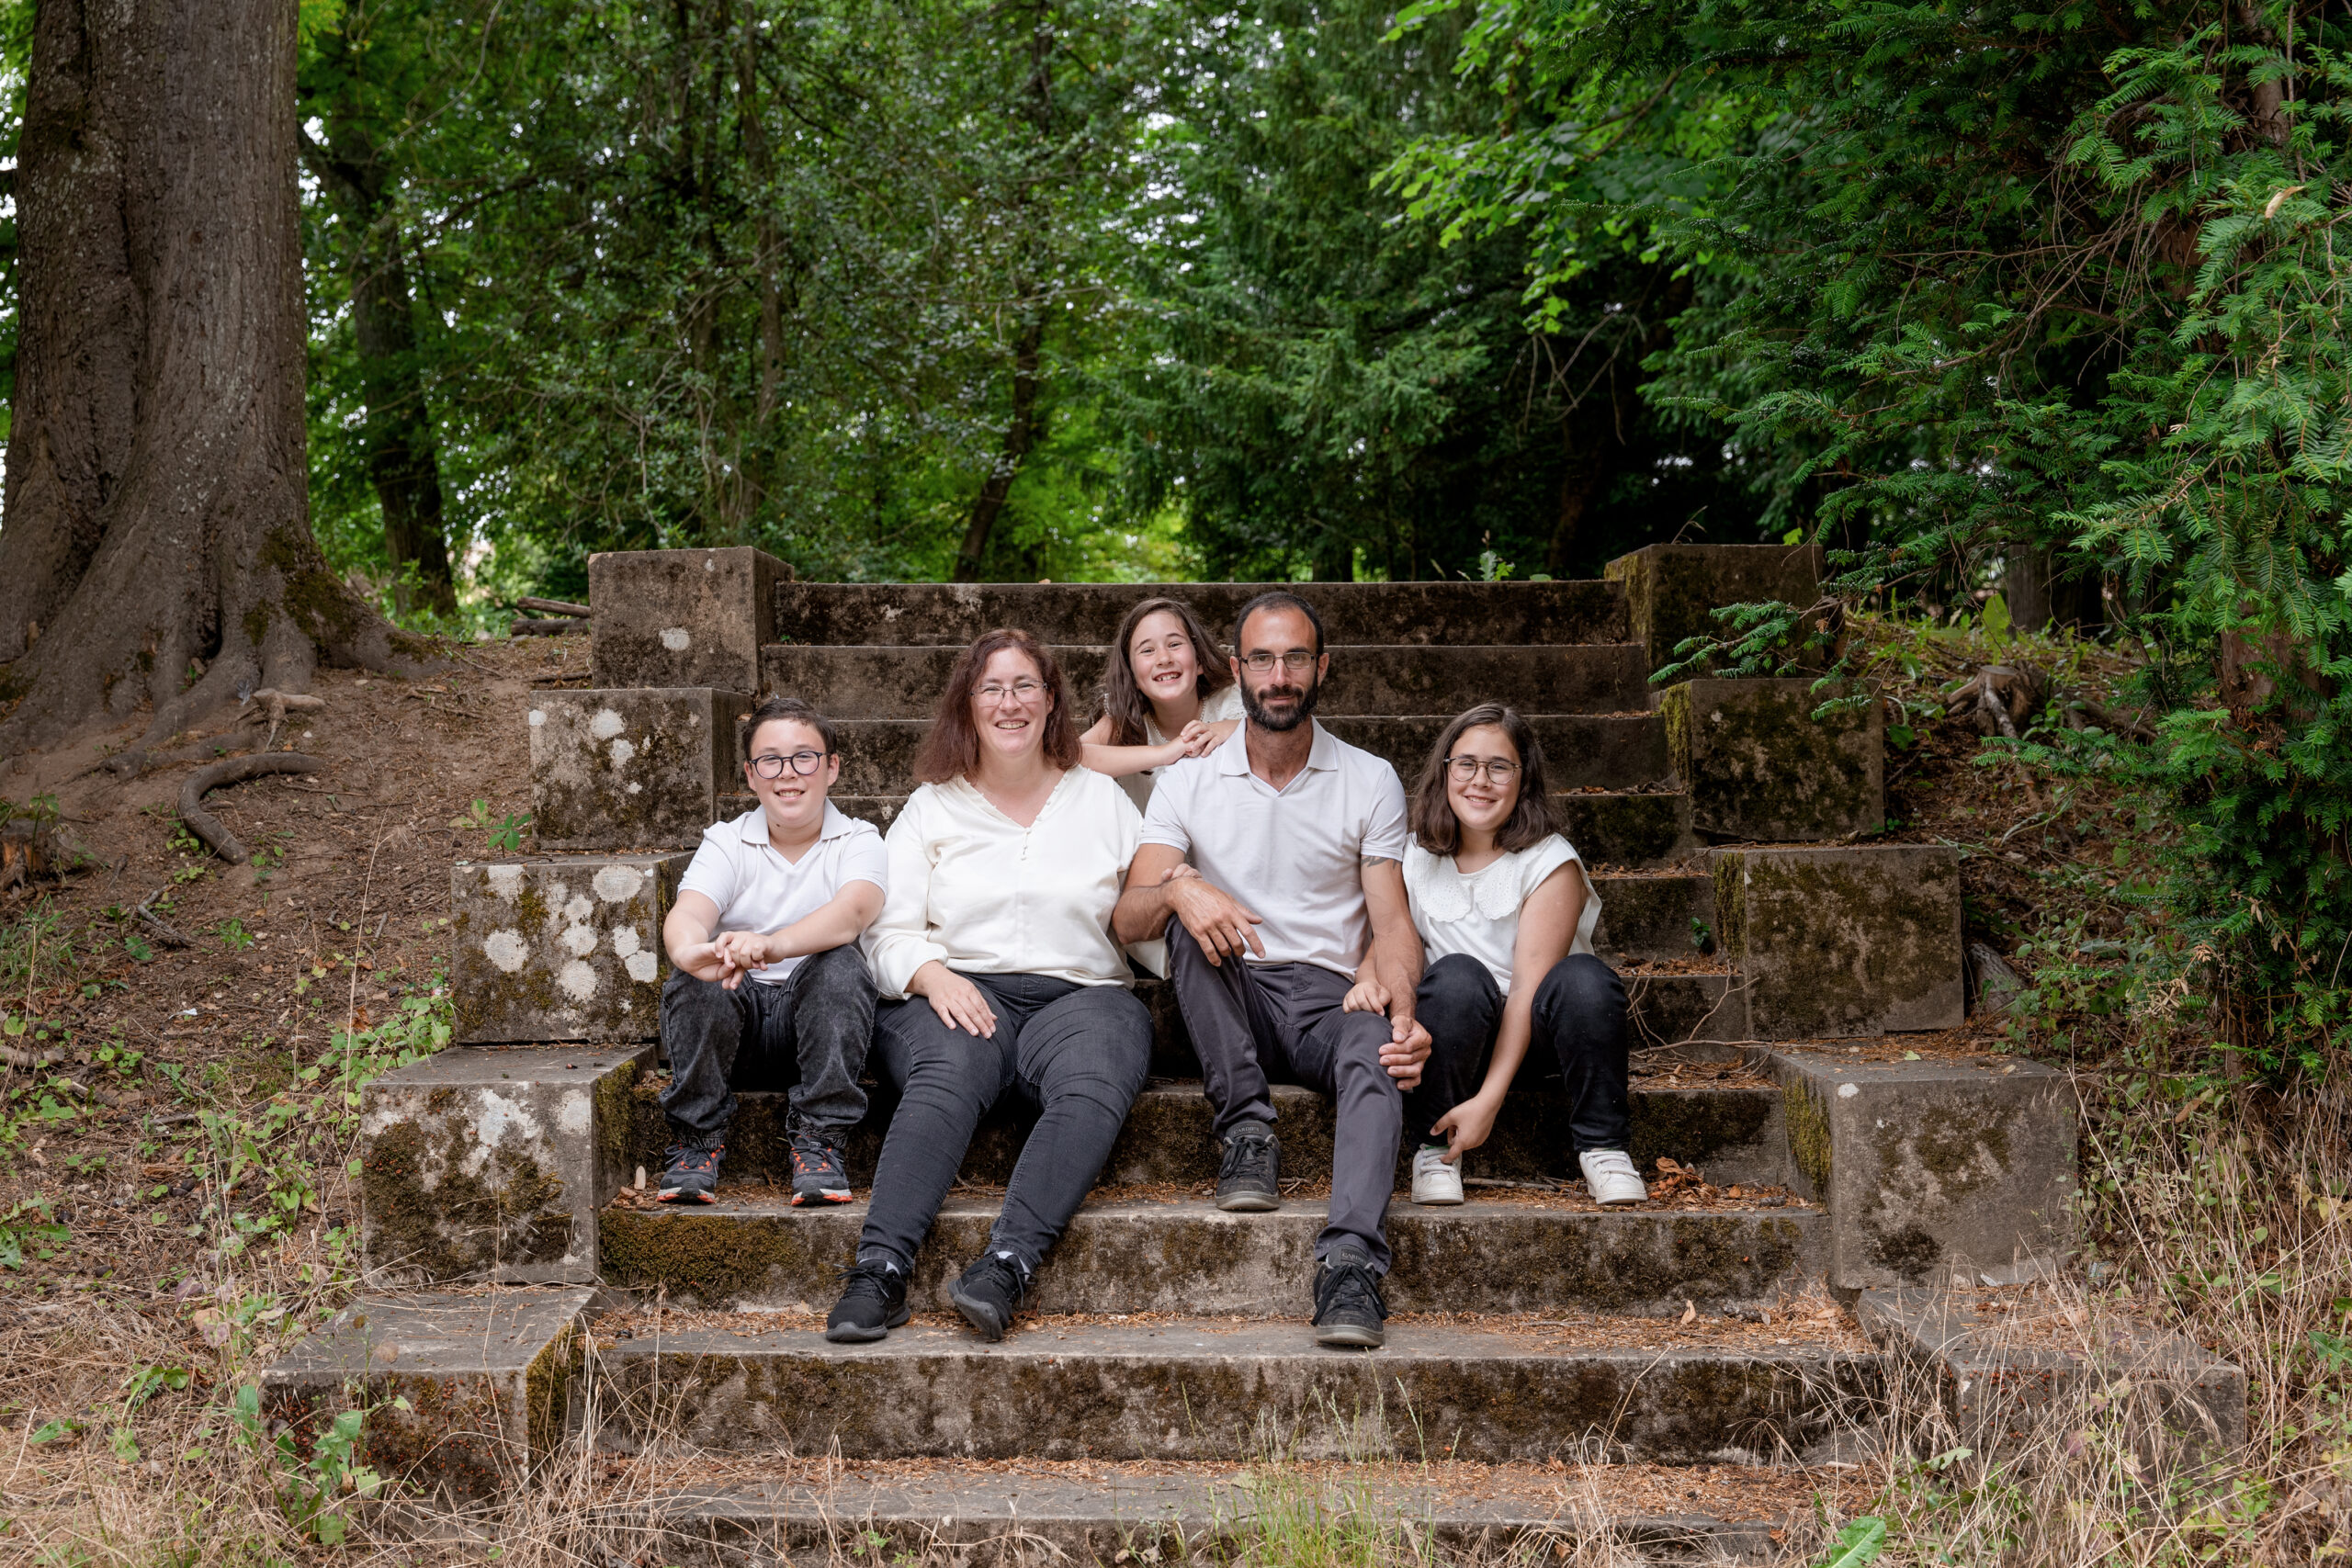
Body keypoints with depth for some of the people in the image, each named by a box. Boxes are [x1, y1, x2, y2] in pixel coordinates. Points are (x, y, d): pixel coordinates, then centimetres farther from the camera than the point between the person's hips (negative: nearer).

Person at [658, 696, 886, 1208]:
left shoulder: (857, 841, 0)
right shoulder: (726, 843, 4)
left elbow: (853, 911, -24)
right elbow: (686, 915, -17)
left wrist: (771, 945, -46)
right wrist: (691, 951, -45)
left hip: (817, 1018, -1)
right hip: (736, 1023, 1)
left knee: (839, 965, -31)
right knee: (698, 978, -29)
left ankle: (818, 1143, -23)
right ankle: (695, 1139, -16)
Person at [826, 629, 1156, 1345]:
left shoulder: (1101, 797, 19)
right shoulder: (932, 807, 17)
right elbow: (888, 933, 7)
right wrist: (933, 976, -12)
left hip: (1078, 993, 1)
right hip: (957, 991, 0)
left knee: (1094, 1084, -34)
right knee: (949, 1073, -35)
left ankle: (1006, 1266, -46)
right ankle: (879, 1271, -44)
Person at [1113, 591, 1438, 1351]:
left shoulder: (1371, 782, 6)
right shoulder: (1187, 781, 5)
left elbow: (1392, 923, -1)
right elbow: (1128, 923, -4)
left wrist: (1401, 1012, -22)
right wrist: (1175, 890, -29)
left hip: (1329, 995, -1)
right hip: (1231, 1001, 1)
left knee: (1377, 1055, -34)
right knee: (1194, 920, -30)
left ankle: (1350, 1262, -47)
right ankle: (1247, 1130, -23)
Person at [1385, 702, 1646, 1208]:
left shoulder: (1550, 862, -11)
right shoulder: (1414, 858, 0)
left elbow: (1530, 985, -19)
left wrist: (1488, 1099, -26)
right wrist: (1369, 979, -25)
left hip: (1534, 1033, -1)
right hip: (1457, 1031, 1)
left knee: (1584, 977, -32)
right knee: (1457, 974, -32)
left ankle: (1603, 1147, -15)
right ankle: (1433, 1149, -17)